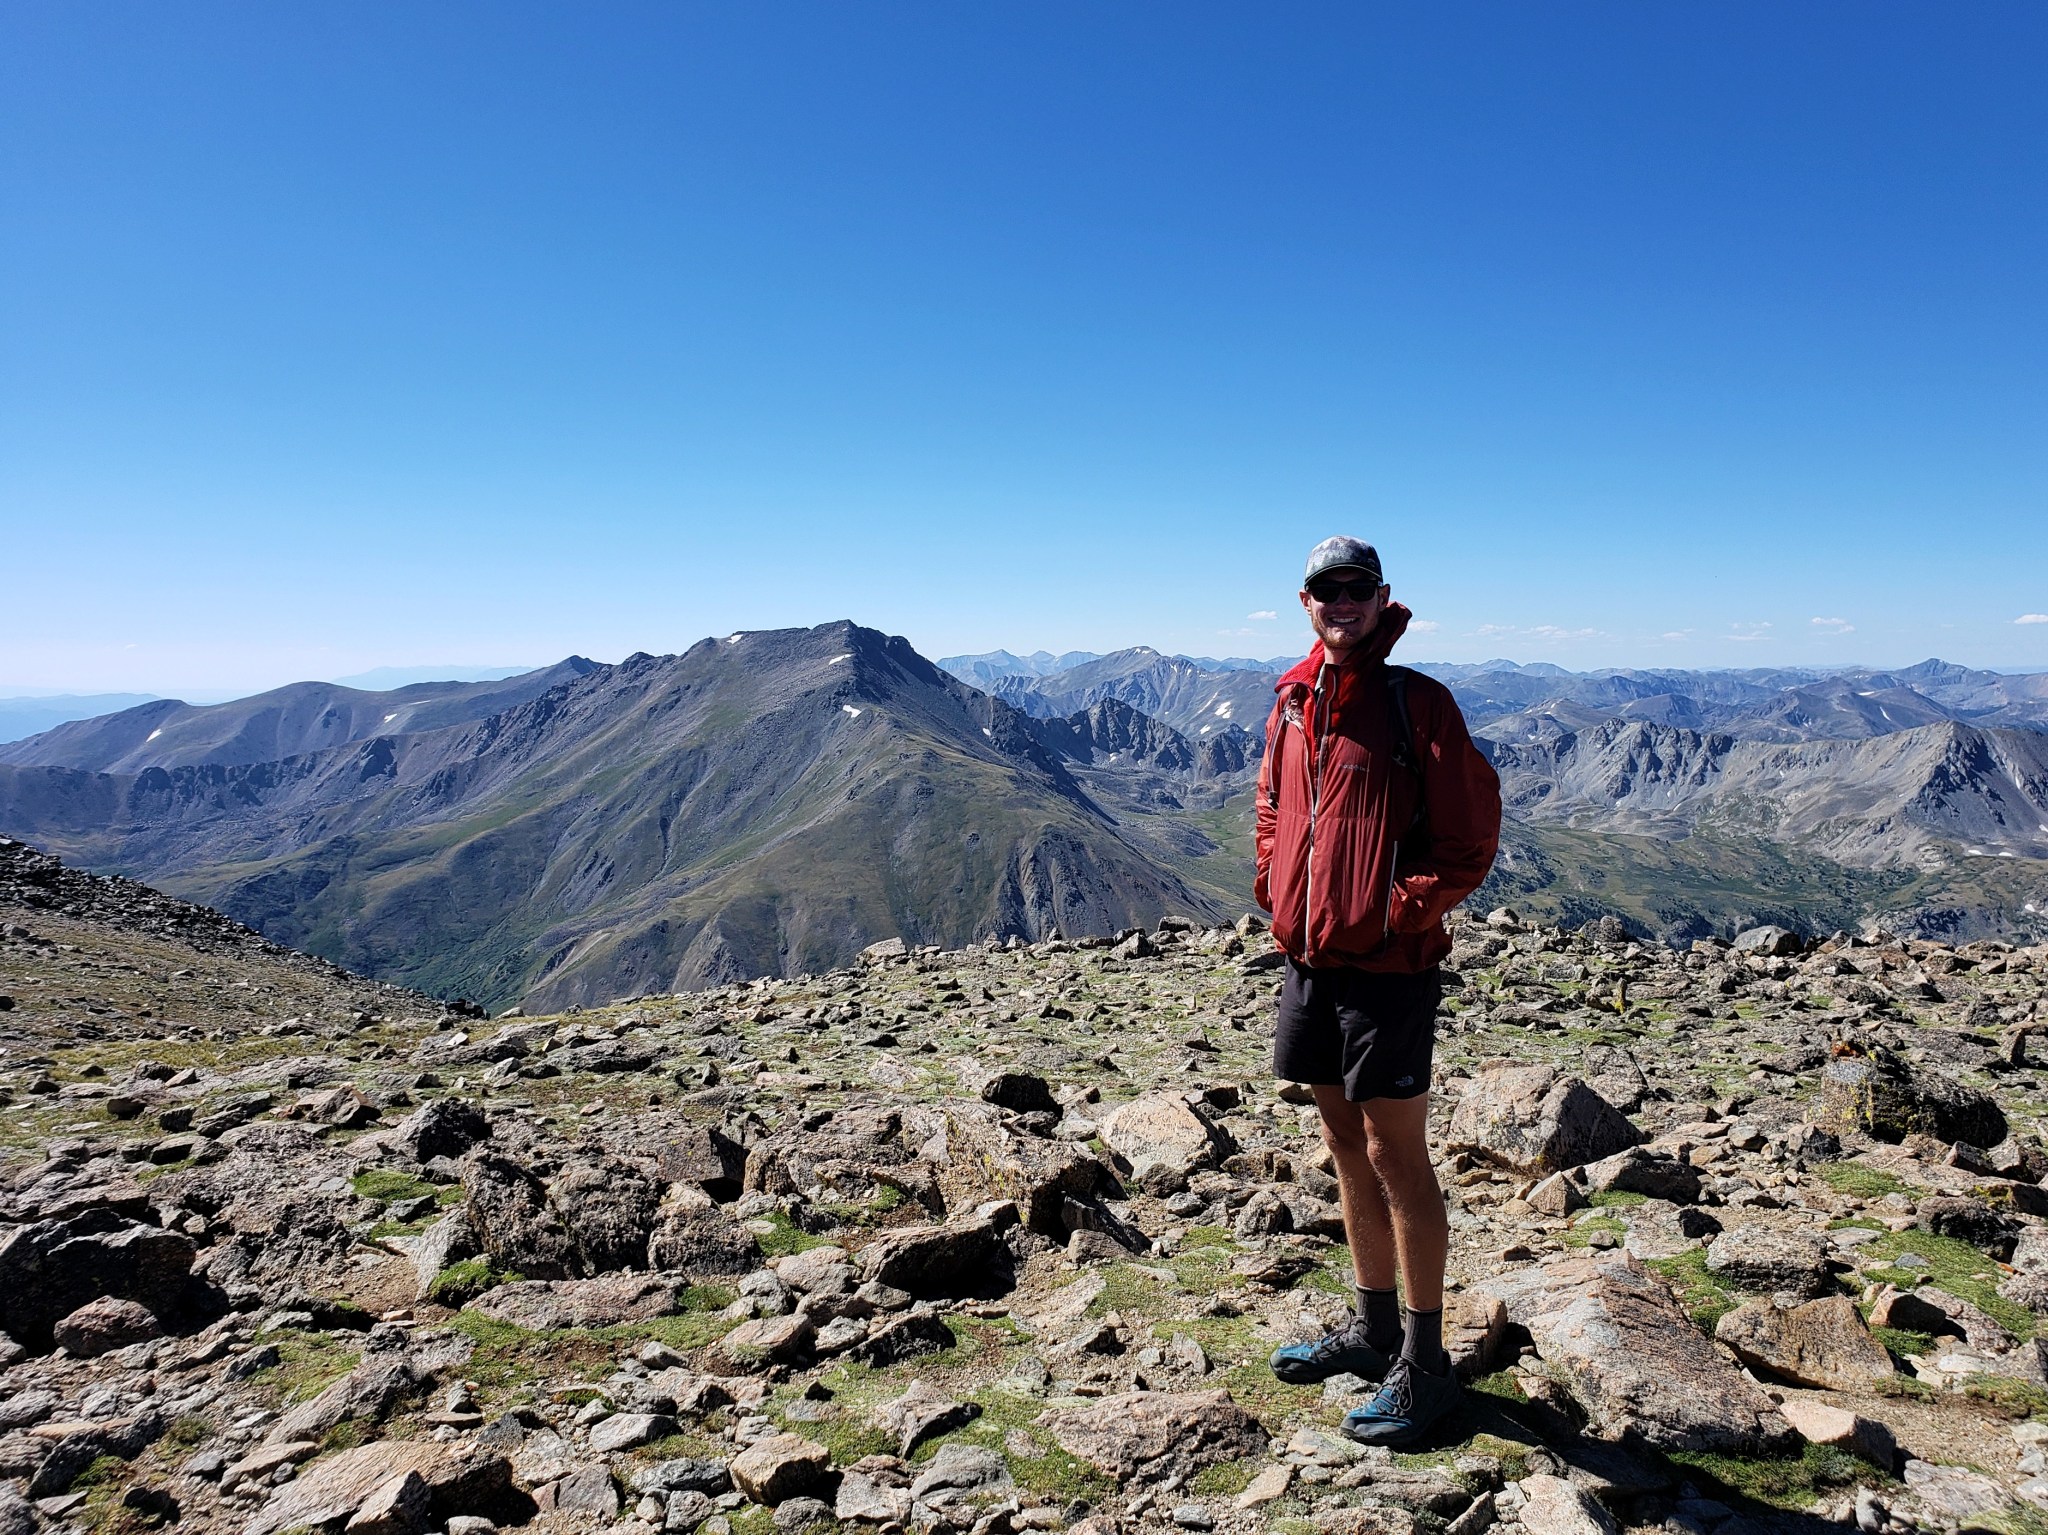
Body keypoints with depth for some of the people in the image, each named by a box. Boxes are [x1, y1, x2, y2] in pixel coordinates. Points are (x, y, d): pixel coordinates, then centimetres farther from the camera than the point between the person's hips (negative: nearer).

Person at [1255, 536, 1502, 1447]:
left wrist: (1398, 916, -14)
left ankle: (1423, 1362, 18)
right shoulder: (1292, 705, 10)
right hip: (1307, 960, 7)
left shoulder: (1416, 702, -8)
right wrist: (1277, 896, 7)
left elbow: (1469, 835, -10)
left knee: (1396, 1159, 2)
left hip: (1387, 966, -6)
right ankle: (1373, 1329, 34)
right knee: (1348, 1151, 17)